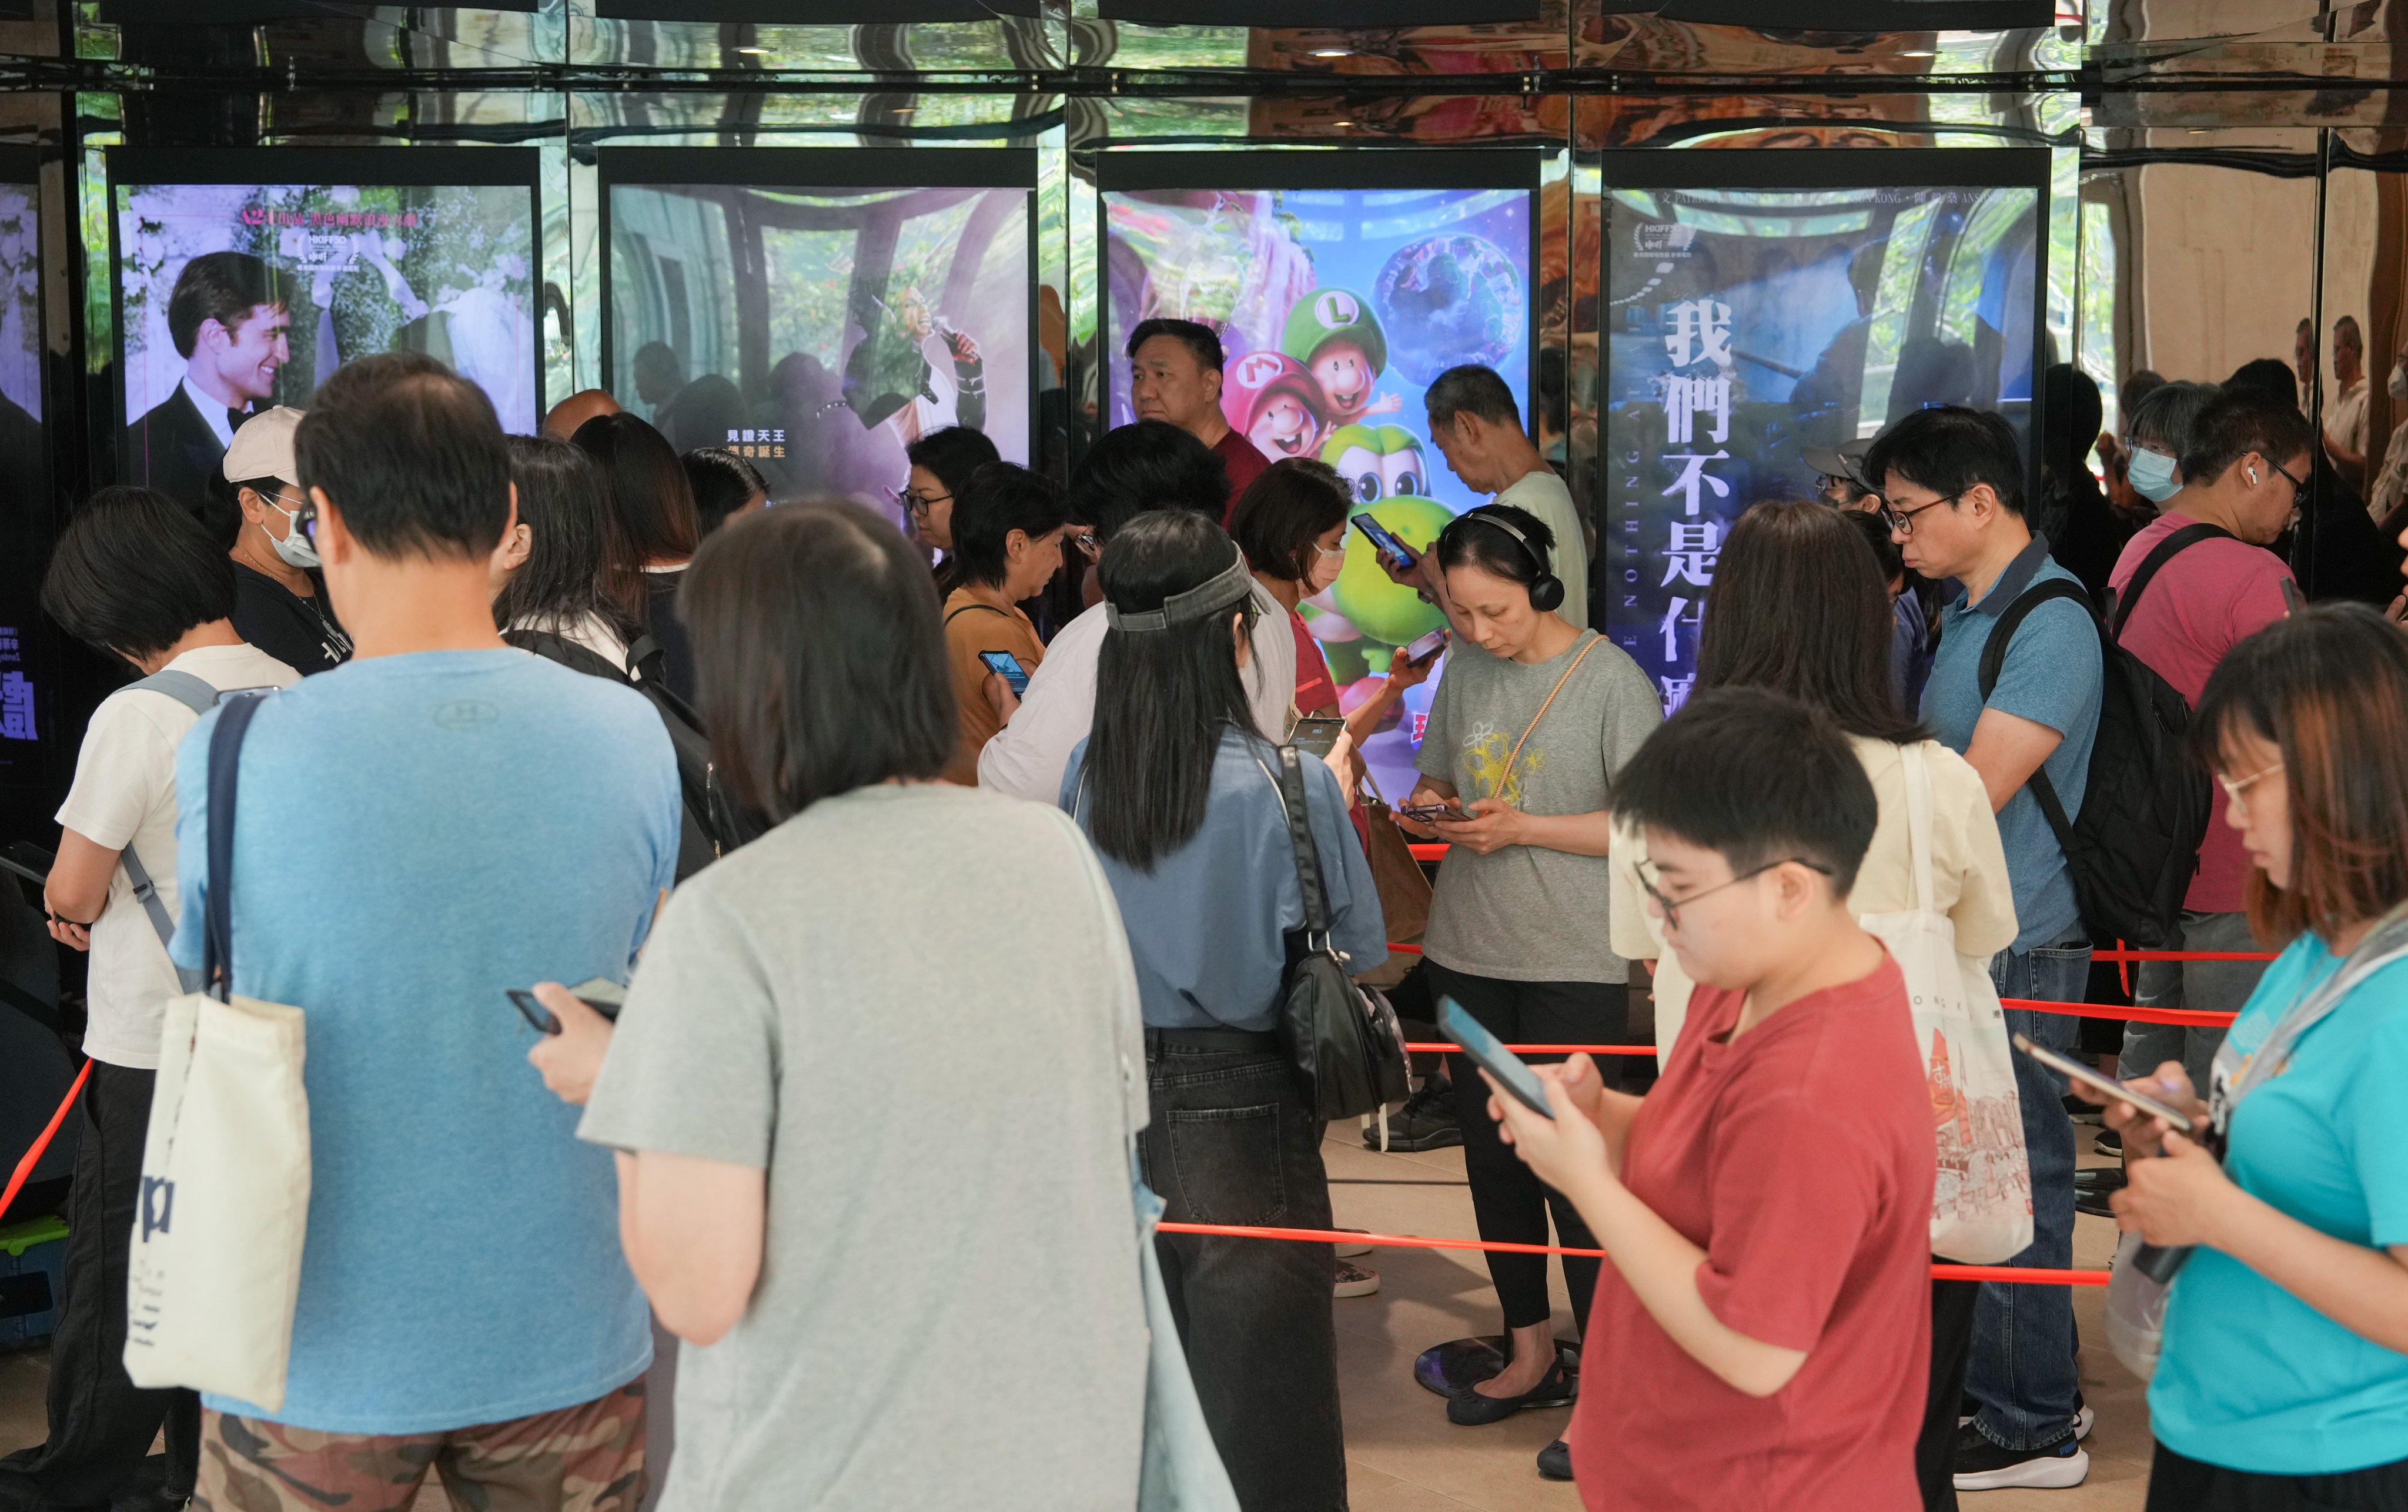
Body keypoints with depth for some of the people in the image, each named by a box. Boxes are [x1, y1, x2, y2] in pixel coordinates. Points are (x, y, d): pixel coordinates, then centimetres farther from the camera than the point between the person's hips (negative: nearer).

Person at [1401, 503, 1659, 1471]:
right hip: (1469, 953, 6)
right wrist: (1430, 803, -6)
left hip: (1573, 964, -6)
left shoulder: (1610, 680, -10)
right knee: (1491, 1154, 13)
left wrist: (1524, 828, -17)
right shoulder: (1465, 671, 5)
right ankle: (1530, 1355, 29)